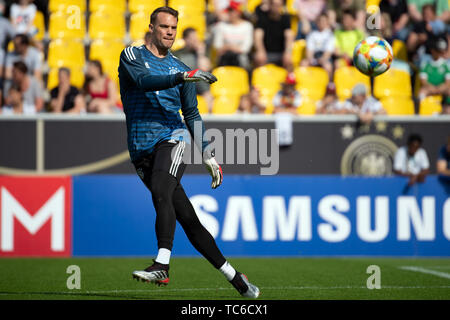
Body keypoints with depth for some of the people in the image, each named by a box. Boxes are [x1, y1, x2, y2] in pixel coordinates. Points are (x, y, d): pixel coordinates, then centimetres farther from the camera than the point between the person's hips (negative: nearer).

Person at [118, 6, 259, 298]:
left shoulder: (180, 68, 17)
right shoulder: (132, 56, 8)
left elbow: (192, 115, 24)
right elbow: (143, 80, -15)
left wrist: (209, 156, 18)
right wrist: (183, 77, -27)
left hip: (172, 138, 0)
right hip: (141, 150, 0)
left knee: (161, 193, -29)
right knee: (186, 217, -3)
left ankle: (161, 266, -44)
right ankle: (233, 276, 3)